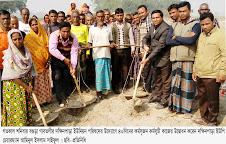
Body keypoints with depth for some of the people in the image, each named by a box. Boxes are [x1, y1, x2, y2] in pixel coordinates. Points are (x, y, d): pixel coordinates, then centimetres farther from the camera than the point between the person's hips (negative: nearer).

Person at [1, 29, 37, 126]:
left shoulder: (26, 51, 6)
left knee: (26, 108, 11)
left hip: (26, 85, 5)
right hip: (13, 86, -5)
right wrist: (26, 86, -15)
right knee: (16, 110, -1)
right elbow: (12, 75, -15)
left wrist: (30, 83, -5)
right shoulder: (9, 54, -11)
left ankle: (27, 124, 23)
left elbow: (30, 69, 8)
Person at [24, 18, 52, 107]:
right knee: (37, 82, -3)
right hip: (35, 64, -4)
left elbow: (48, 48, 9)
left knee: (45, 81, 9)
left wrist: (47, 61, 0)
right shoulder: (28, 37, -3)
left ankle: (45, 98, 21)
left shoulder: (43, 35, 10)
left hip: (44, 64, 4)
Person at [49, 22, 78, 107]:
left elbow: (74, 52, -21)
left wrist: (73, 67, -29)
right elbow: (52, 49, -34)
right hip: (55, 60, -3)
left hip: (66, 60, 3)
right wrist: (63, 59, -36)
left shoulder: (73, 38, -16)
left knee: (66, 78, 6)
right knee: (57, 78, -11)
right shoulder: (54, 35, -23)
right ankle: (59, 100, -4)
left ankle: (67, 98, 23)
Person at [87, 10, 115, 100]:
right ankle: (98, 90, 0)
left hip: (107, 53, 3)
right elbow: (90, 42, 8)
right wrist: (88, 46, -12)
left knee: (107, 71, 3)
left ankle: (105, 89, 14)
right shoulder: (92, 28, 8)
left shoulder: (108, 28, 15)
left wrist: (112, 44, -3)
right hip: (97, 53, -3)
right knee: (99, 71, -9)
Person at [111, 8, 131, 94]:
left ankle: (125, 84, 21)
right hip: (115, 50, -1)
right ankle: (115, 86, 14)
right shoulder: (112, 25, 7)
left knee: (125, 68, 5)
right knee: (115, 69, 3)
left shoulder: (128, 25, 10)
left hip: (126, 49, 1)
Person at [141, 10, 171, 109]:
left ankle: (164, 101, 16)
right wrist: (145, 45, -5)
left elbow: (160, 47, -24)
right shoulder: (153, 26, 6)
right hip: (155, 58, 8)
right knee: (157, 78, 21)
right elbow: (146, 37, 19)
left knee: (165, 80, 5)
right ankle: (157, 96, 37)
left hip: (164, 58, -8)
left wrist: (148, 59, -24)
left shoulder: (166, 28, -20)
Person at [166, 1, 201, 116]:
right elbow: (168, 41, -1)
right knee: (175, 82, 9)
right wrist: (185, 40, -9)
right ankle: (175, 105, 21)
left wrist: (176, 37, -4)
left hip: (188, 59, -4)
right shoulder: (174, 25, 14)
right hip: (175, 59, 4)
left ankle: (187, 109, 12)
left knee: (187, 84, 1)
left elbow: (191, 40, -17)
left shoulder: (195, 25, 1)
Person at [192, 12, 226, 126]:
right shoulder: (201, 35, 14)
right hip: (200, 74, 7)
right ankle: (204, 118, 33)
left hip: (212, 76, -7)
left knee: (212, 100, 5)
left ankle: (212, 122, 21)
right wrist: (194, 70, 17)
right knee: (202, 98, 17)